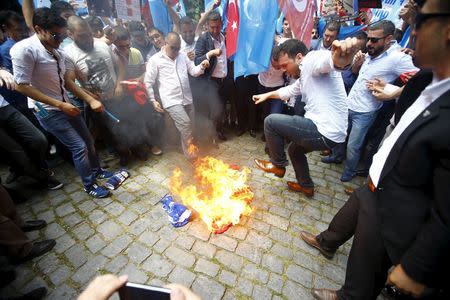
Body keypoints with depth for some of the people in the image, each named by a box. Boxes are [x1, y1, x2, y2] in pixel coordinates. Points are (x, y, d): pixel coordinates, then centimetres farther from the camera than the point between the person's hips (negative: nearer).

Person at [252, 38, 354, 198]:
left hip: (326, 132, -11)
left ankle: (278, 165, 12)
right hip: (324, 129, 11)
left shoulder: (311, 60, -11)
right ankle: (306, 185, 47)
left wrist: (344, 54, -57)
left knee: (271, 121, -7)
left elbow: (332, 59, -35)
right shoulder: (304, 75, 20)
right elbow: (289, 90, 37)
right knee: (295, 149, 32)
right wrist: (267, 94, 33)